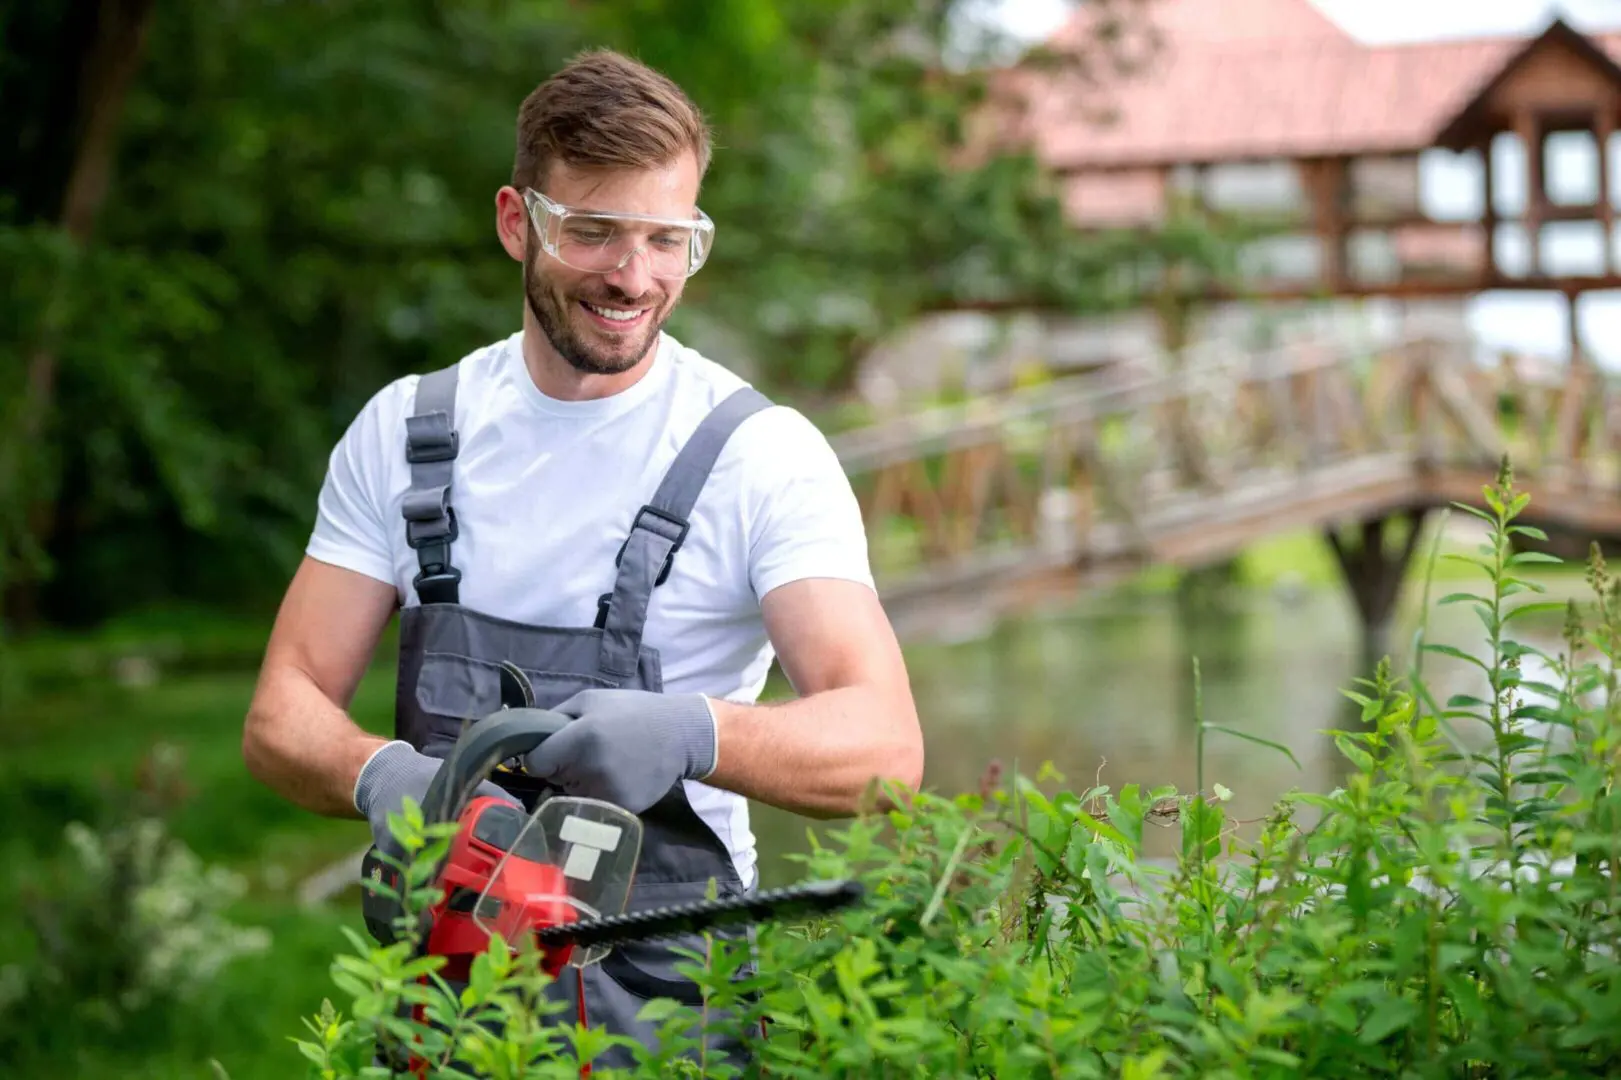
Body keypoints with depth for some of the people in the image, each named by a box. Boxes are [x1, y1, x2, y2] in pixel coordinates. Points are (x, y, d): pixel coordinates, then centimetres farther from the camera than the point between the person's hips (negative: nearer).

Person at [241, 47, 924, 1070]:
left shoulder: (762, 455, -3)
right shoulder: (405, 431, 9)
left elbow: (886, 746, -13)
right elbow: (283, 713, 6)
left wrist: (695, 735, -32)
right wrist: (380, 775, -16)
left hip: (663, 989, -3)